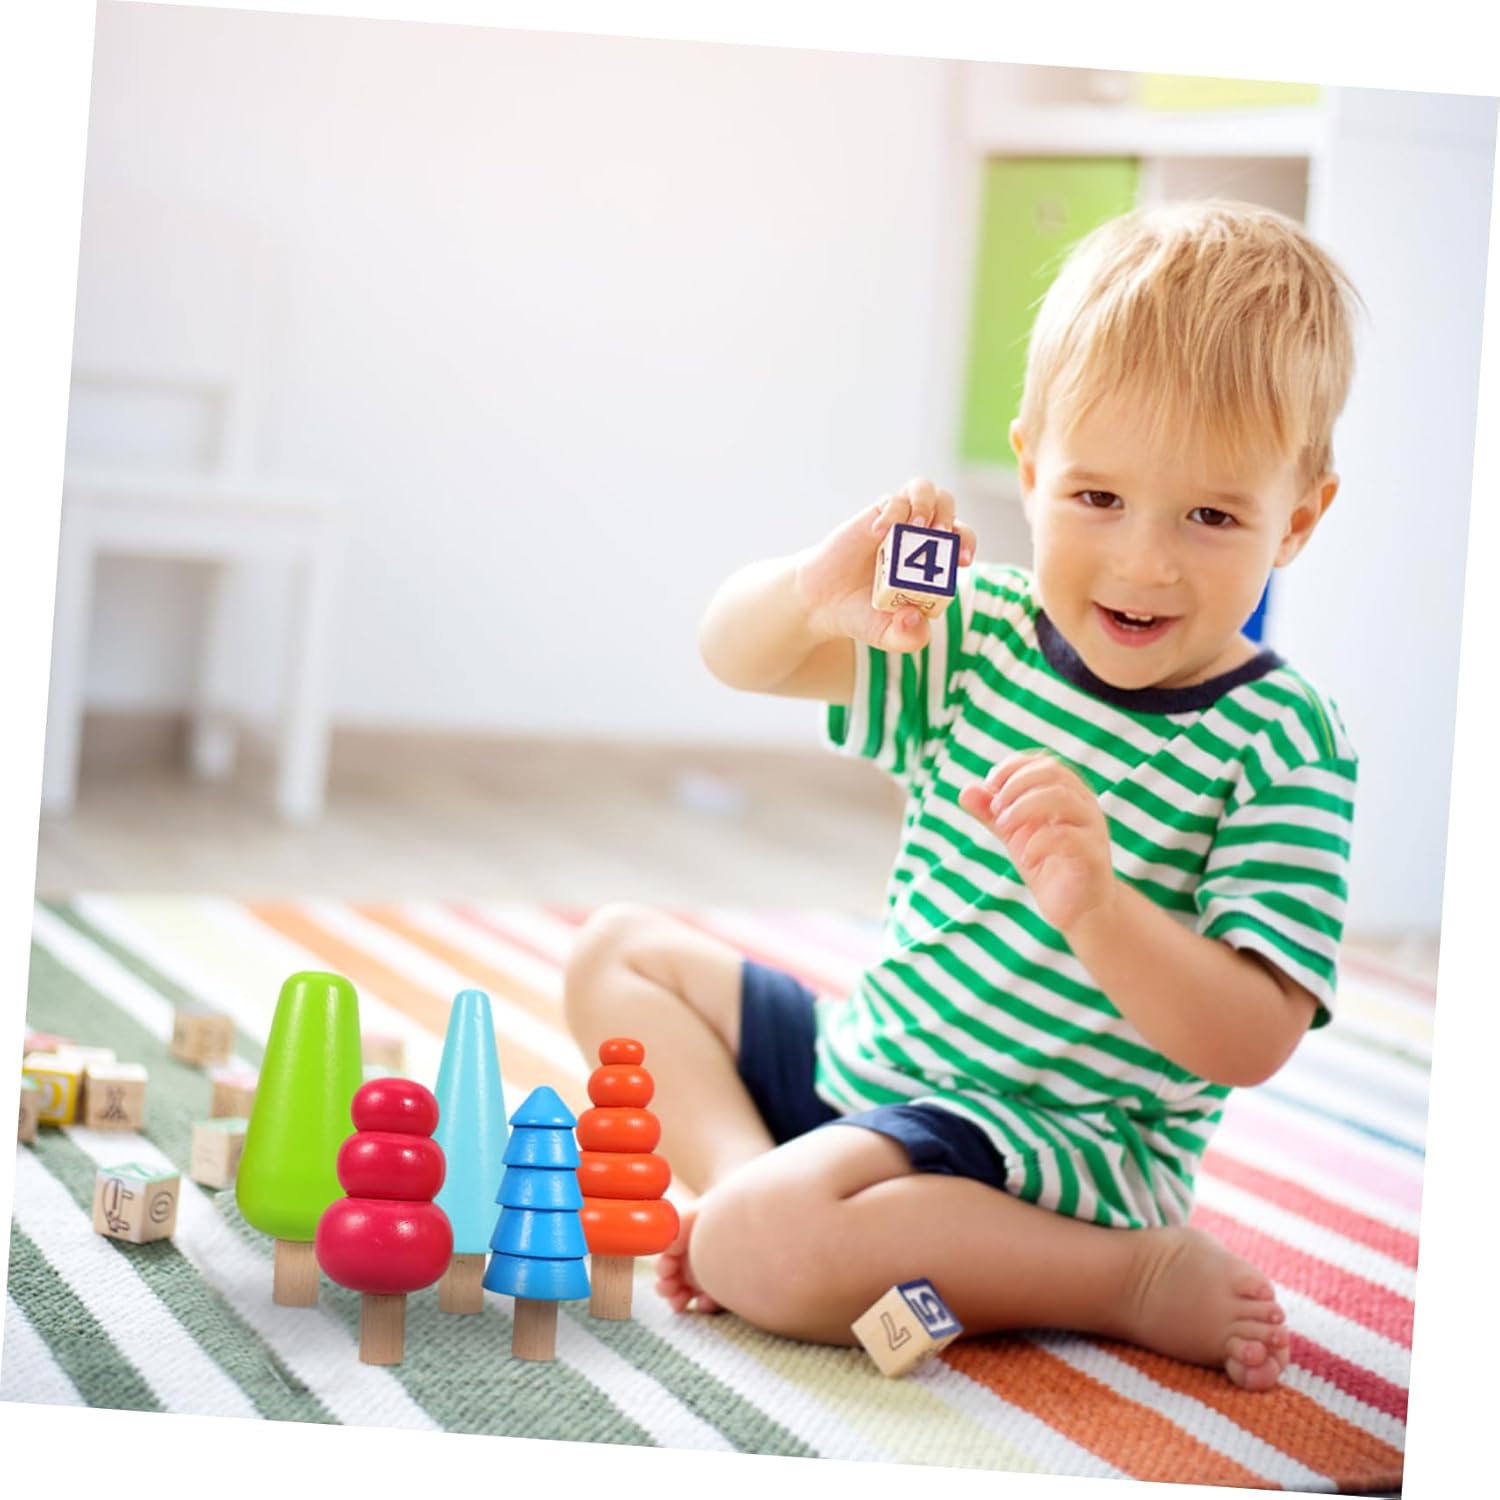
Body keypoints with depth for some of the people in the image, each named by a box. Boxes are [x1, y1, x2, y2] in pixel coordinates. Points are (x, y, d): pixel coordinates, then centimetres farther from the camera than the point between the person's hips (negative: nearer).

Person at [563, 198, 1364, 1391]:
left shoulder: (1279, 745, -18)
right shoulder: (985, 637, 0)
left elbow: (1254, 1043, -23)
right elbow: (736, 654, 3)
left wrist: (1096, 905, -41)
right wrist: (819, 590, -21)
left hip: (1055, 1147, -8)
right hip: (871, 1062, 8)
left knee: (767, 1247, -33)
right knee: (620, 955, 18)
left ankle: (1140, 1280, -15)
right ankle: (742, 1179, -9)